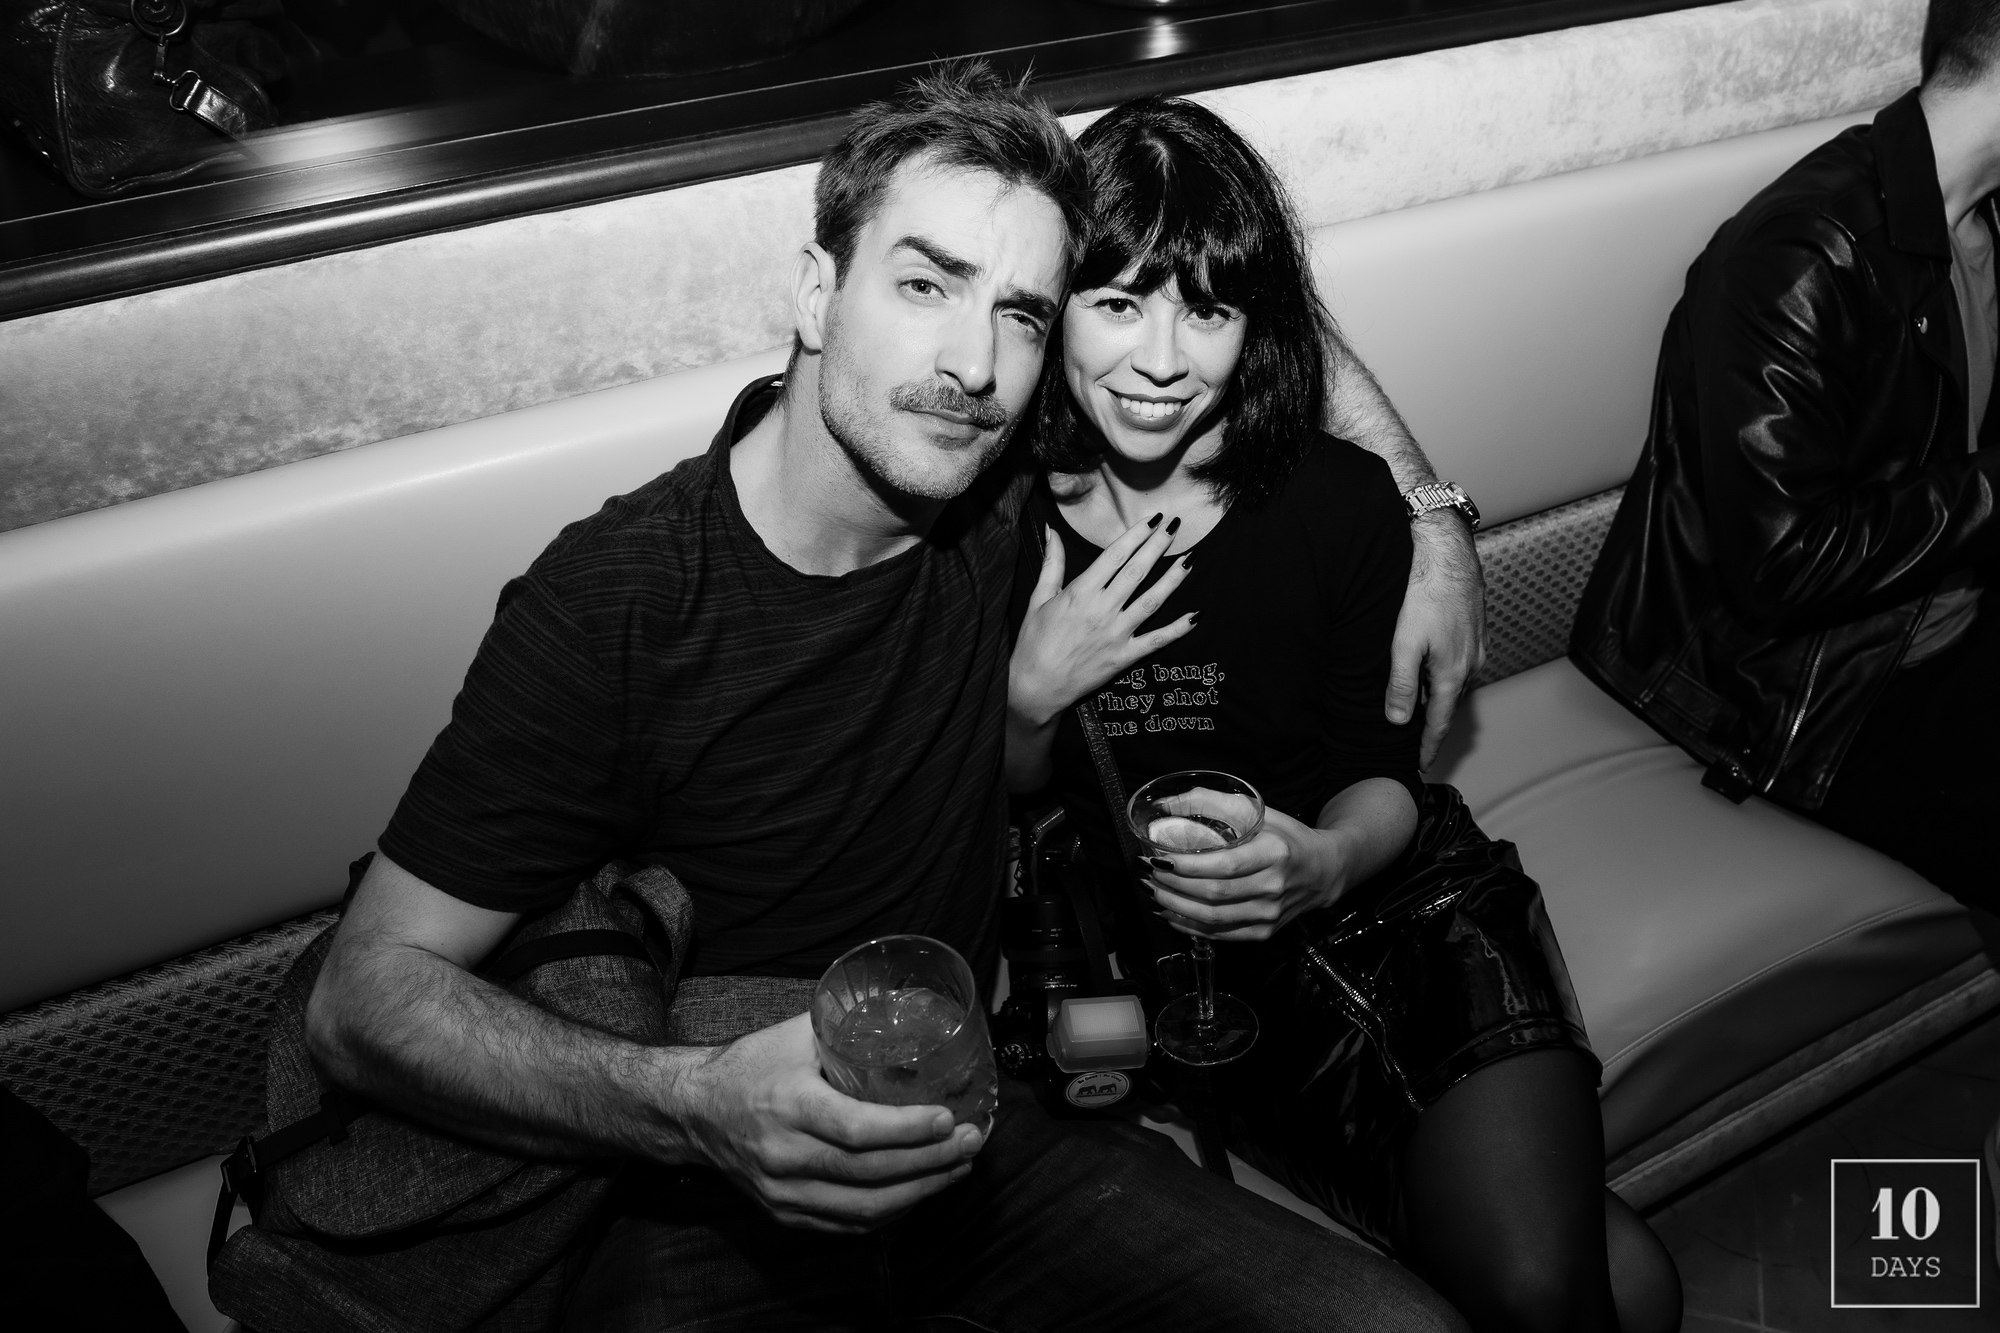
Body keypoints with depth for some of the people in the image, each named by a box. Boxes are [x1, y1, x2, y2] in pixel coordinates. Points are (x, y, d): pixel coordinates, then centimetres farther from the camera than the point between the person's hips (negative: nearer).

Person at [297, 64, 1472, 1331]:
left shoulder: (1008, 503, -4)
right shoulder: (609, 603, -16)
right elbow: (367, 996, -16)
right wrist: (694, 1106, -33)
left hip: (974, 1129, 4)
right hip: (711, 1204, -3)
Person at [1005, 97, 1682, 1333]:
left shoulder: (1342, 499, -6)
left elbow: (1380, 770, 2)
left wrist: (1325, 857, -21)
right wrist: (1029, 697, -18)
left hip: (1391, 895, 2)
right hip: (1186, 962, -1)